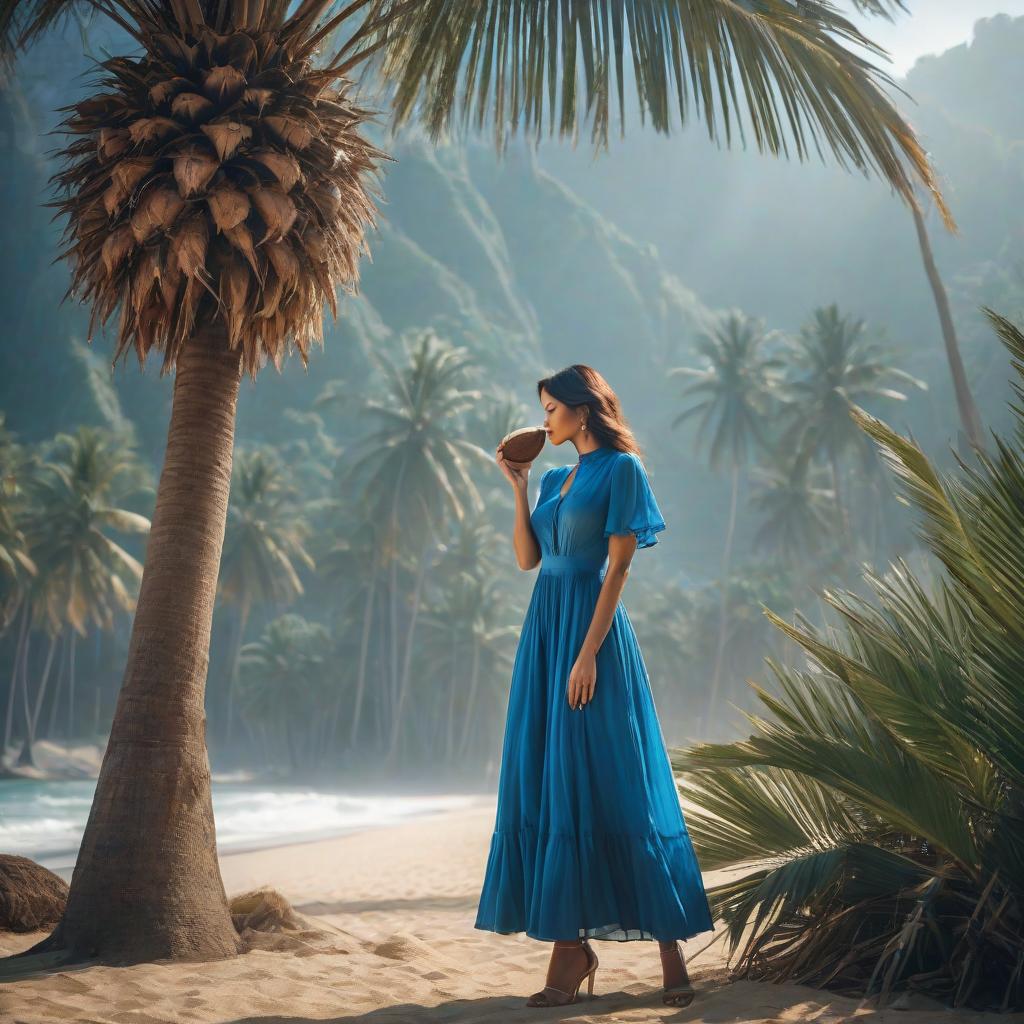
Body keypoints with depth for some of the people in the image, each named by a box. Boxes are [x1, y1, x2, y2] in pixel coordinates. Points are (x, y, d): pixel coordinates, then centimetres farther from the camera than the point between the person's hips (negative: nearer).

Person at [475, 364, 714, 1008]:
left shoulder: (621, 468, -5)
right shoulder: (556, 478, 17)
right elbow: (526, 557, 13)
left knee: (611, 786, -7)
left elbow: (618, 566, -12)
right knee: (547, 785, 3)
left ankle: (670, 945, 4)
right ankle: (572, 945, 9)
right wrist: (519, 487, 11)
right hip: (544, 629, 8)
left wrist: (588, 654, -18)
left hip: (591, 628, -8)